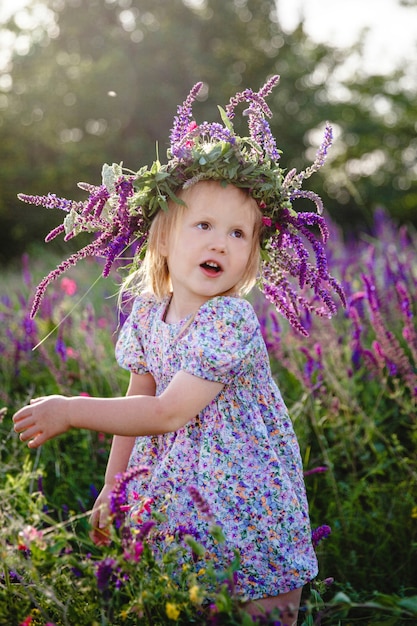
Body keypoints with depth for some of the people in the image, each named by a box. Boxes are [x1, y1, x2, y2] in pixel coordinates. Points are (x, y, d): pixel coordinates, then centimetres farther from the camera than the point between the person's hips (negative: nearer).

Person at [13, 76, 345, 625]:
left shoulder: (231, 320, -23)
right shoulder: (146, 311, -2)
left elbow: (167, 414, -23)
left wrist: (70, 410, -16)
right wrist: (112, 486, 10)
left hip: (248, 508, -5)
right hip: (176, 497, 6)